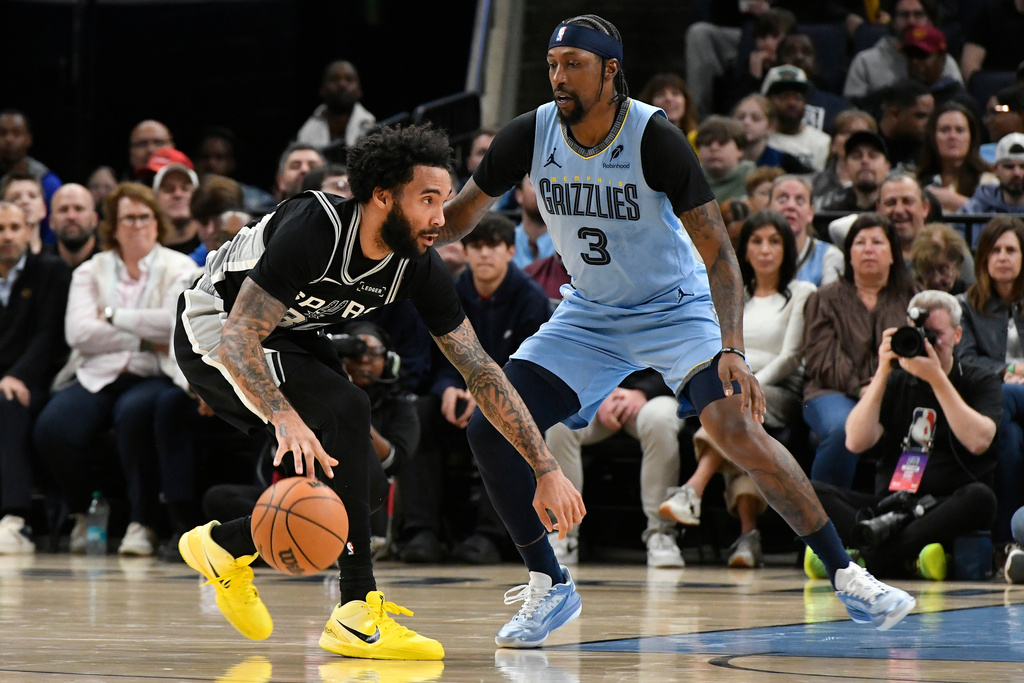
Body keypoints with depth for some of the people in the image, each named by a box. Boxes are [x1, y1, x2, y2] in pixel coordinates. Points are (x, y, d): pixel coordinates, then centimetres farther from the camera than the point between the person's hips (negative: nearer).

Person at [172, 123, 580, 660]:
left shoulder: (418, 267, -14)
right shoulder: (313, 229, -34)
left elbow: (481, 371, -9)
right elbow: (239, 339, -38)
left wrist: (547, 470, -13)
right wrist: (286, 420, -55)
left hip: (285, 336, 8)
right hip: (213, 331, -8)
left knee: (367, 486, 0)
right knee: (345, 409, -28)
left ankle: (223, 547, 22)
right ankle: (359, 612, -25)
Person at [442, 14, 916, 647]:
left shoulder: (654, 137, -25)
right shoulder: (532, 135, -12)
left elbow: (717, 249, -24)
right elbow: (460, 214, 3)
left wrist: (732, 349, -36)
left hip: (676, 310, -5)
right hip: (590, 315, 5)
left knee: (738, 426, -27)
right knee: (489, 428, -10)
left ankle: (845, 574, -16)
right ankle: (550, 586, 5)